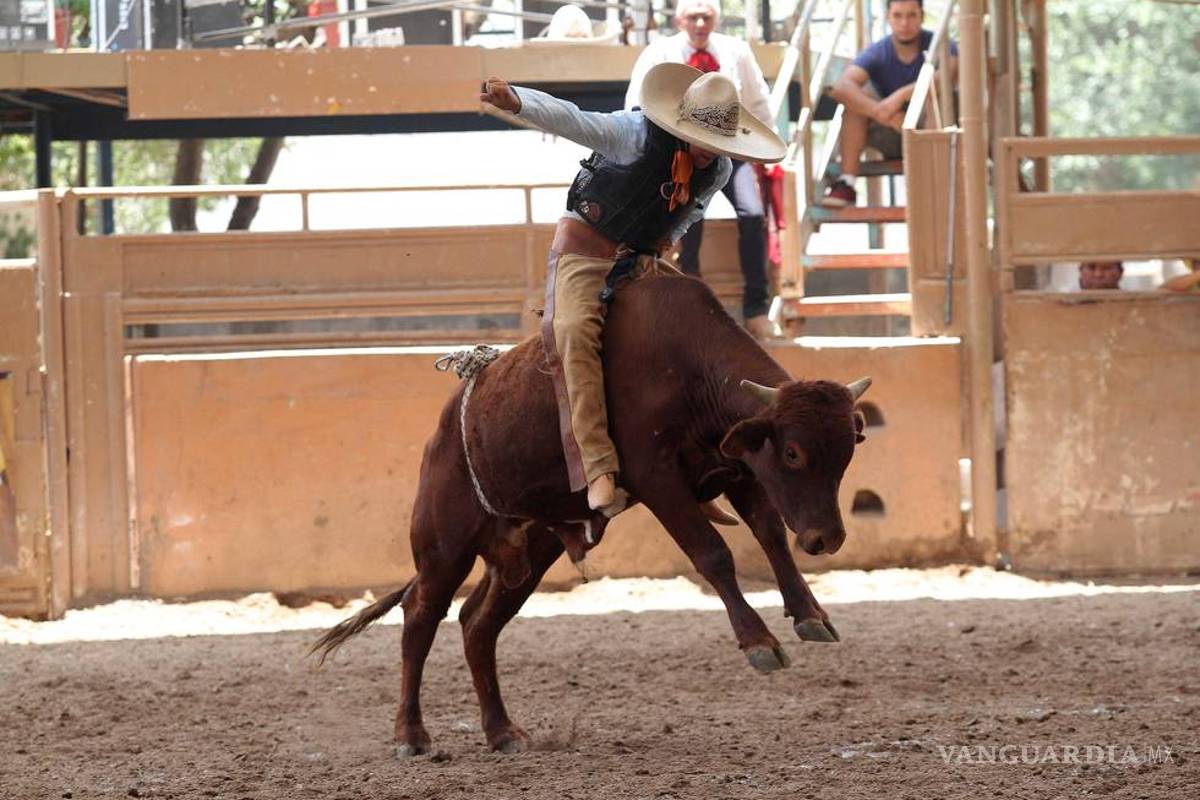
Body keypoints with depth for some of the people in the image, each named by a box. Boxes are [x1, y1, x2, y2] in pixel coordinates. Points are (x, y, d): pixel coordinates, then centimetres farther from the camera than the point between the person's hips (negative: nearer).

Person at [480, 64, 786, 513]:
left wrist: (655, 249, 0)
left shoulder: (718, 171, -3)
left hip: (641, 258, 7)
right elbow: (571, 120, -31)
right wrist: (516, 102, -48)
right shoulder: (636, 134, -21)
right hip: (585, 245, -7)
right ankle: (599, 467, -39)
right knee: (576, 329, -30)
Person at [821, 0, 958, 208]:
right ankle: (846, 184, -27)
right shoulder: (877, 53, -7)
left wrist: (900, 96, -39)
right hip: (891, 137, 2)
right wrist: (880, 112, -40)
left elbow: (950, 71, -32)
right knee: (859, 97, -22)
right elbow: (841, 87, -25)